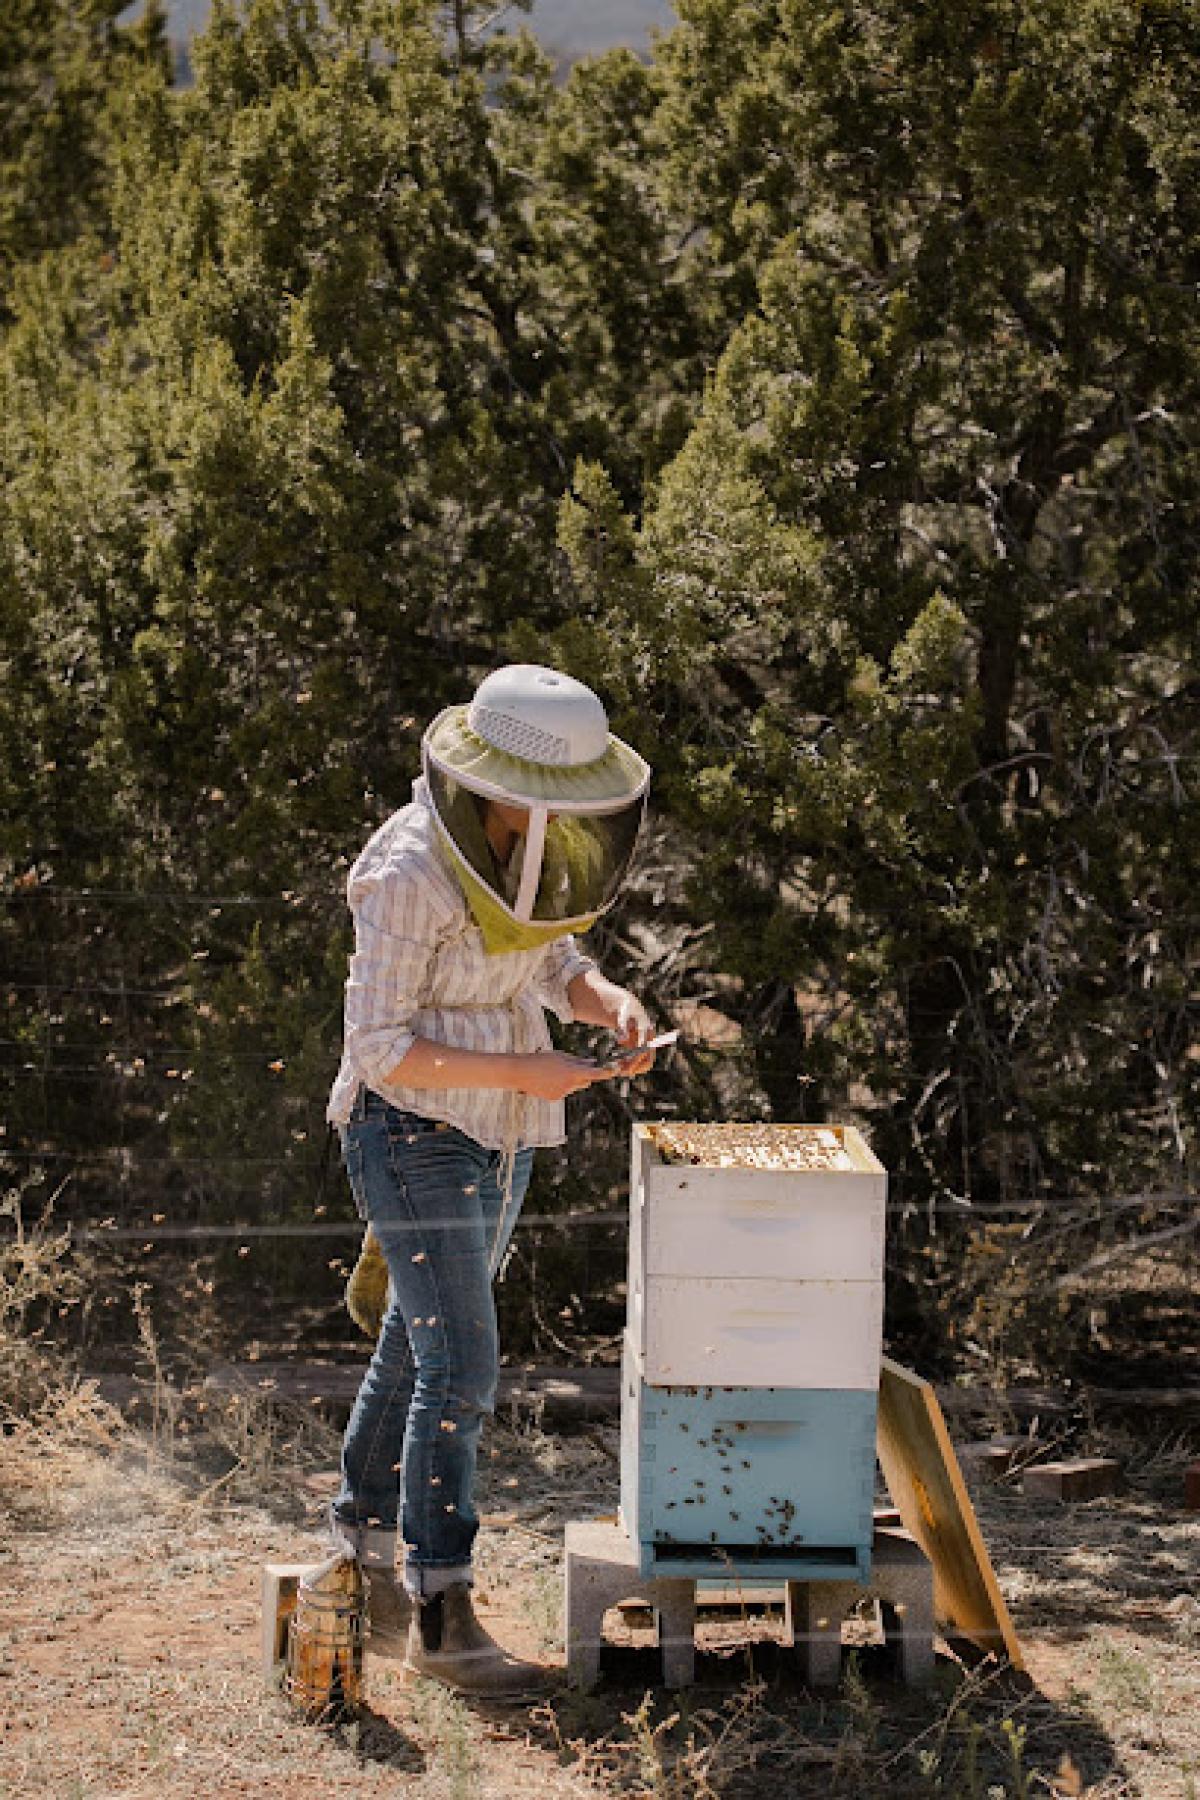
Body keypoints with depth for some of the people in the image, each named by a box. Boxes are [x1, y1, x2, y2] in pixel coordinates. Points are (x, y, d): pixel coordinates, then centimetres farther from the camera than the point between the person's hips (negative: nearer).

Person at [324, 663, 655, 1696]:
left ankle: (363, 1545, 32)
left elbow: (553, 965, 12)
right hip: (412, 1133, -8)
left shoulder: (527, 845, 0)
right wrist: (523, 1073, -25)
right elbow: (381, 1048, -21)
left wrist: (611, 1002, -10)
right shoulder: (411, 875, -23)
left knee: (419, 1351, 17)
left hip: (495, 1138, 8)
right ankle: (442, 1614, -5)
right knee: (460, 1373, -11)